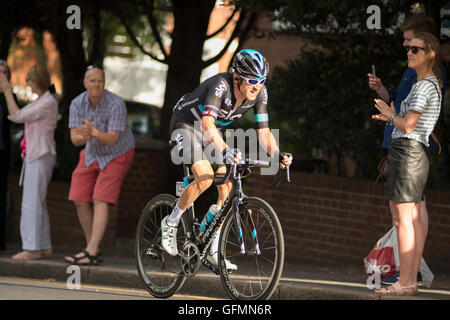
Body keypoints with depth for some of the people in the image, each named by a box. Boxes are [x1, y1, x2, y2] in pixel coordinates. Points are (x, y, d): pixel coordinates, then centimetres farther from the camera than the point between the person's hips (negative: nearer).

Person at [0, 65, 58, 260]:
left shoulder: (48, 103, -15)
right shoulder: (41, 101, 16)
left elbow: (18, 117, -17)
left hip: (41, 157, -10)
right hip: (34, 156, 10)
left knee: (32, 201, -11)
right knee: (37, 202, 10)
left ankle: (32, 248, -12)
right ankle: (44, 247, 12)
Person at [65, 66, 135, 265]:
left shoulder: (116, 105, -28)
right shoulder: (77, 104, -13)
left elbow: (111, 139, -32)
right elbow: (74, 139, -17)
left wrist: (93, 132, -51)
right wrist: (83, 137, -42)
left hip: (117, 155, -6)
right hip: (92, 154, 6)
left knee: (100, 201, -17)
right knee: (80, 200, -2)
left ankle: (91, 253, -23)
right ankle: (94, 249, 9)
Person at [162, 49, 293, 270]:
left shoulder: (259, 93, -16)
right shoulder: (221, 85, -35)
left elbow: (263, 131, -14)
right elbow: (207, 124, -47)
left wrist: (277, 154, -33)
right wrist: (225, 150, -63)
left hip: (211, 134, 7)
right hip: (186, 125, -7)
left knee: (227, 187, -8)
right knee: (205, 178, -27)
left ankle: (212, 251, 1)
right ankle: (170, 224, -5)